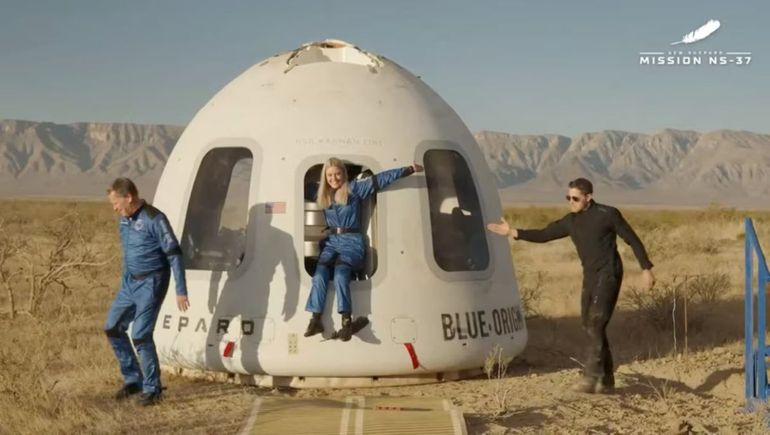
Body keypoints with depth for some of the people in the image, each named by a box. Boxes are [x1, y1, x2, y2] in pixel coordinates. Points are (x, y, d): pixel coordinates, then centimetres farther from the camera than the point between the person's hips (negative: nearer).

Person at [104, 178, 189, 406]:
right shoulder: (124, 219, 7)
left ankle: (152, 388, 4)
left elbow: (174, 254, -17)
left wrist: (181, 290, -19)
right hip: (130, 283, 9)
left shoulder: (154, 219, -18)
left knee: (140, 335, -11)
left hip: (151, 284, -9)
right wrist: (124, 282, 24)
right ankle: (132, 379, 23)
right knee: (112, 328, 9)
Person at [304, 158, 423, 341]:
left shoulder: (354, 188, 0)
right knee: (320, 273, -23)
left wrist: (409, 170, -4)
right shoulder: (322, 194, 12)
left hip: (352, 241, -4)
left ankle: (346, 321, -36)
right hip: (332, 240, 4)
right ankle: (315, 319, -26)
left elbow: (380, 179, -4)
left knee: (340, 273, -30)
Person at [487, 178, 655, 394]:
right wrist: (513, 232, 4)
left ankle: (591, 376, -18)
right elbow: (544, 235, 13)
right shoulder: (571, 221, 9)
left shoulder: (607, 214, -9)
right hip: (590, 277, 7)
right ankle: (606, 380, 16)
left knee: (595, 324, -16)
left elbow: (632, 240, -5)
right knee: (590, 325, 8)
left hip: (608, 275, -7)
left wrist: (646, 269, -9)